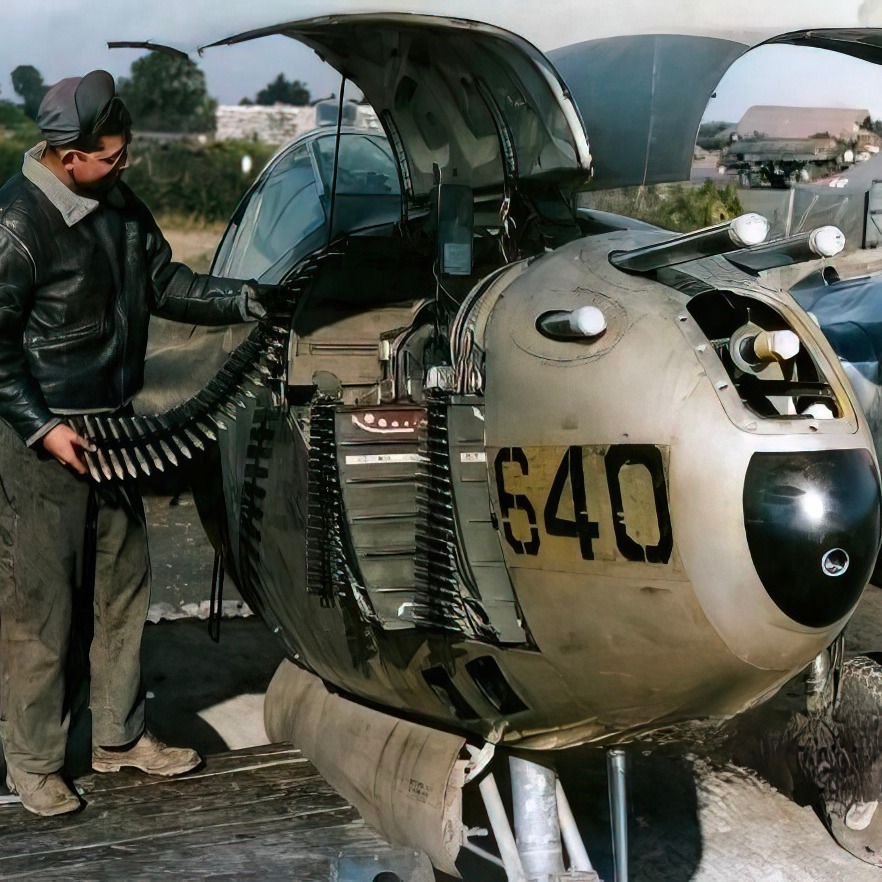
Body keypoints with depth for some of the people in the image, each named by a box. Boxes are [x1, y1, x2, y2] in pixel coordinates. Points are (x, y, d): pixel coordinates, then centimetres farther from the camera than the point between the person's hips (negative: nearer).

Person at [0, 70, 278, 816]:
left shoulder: (118, 203, 4)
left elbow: (165, 284, 13)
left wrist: (246, 300, 1)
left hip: (113, 424, 8)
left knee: (125, 583, 15)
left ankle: (120, 736, 31)